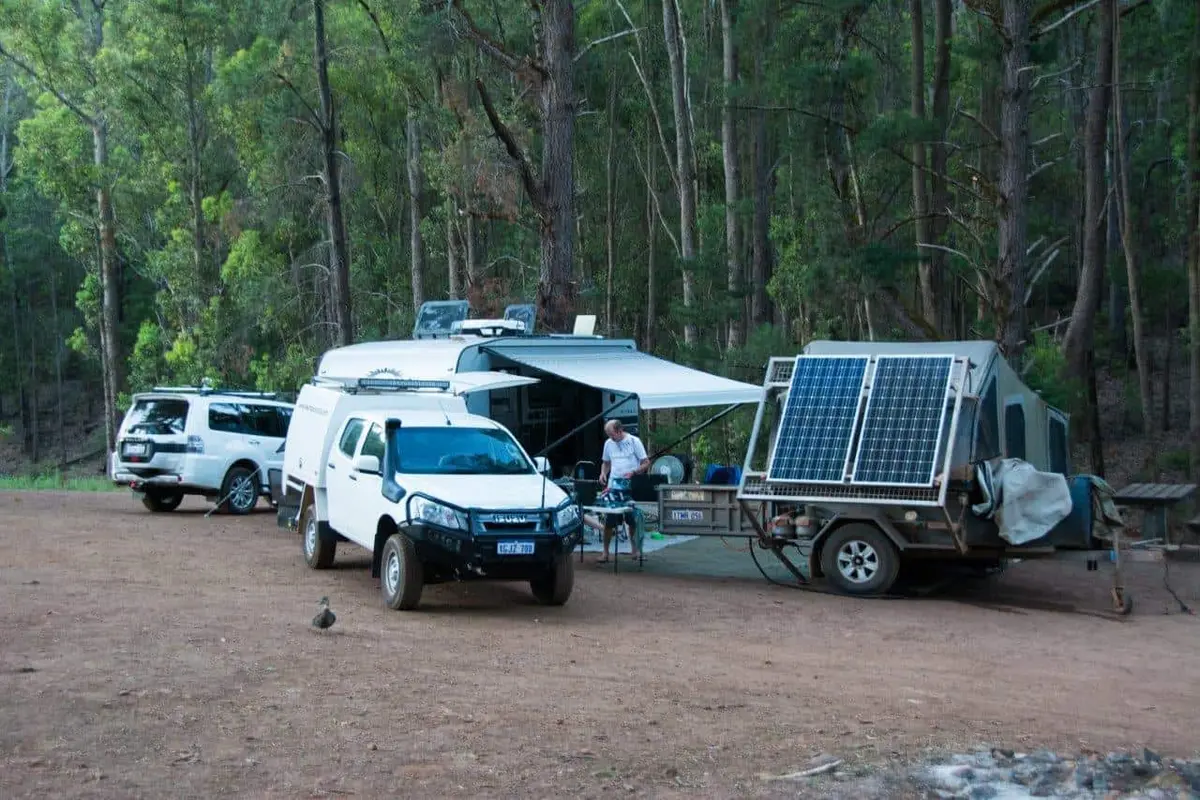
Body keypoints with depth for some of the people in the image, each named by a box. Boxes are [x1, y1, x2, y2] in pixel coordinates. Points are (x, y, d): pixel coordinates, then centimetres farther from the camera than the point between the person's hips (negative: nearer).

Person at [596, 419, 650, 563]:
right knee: (608, 521, -2)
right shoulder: (608, 443, 8)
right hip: (613, 486, 3)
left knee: (633, 520, 7)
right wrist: (603, 473, 1)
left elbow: (646, 463, -6)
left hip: (630, 487, -3)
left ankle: (634, 549, 25)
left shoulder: (634, 441, -5)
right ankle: (605, 552, 5)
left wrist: (634, 472, -21)